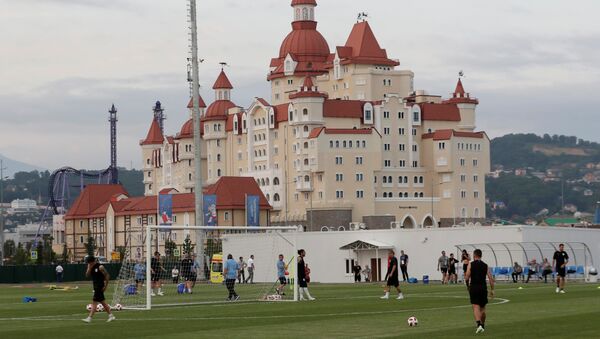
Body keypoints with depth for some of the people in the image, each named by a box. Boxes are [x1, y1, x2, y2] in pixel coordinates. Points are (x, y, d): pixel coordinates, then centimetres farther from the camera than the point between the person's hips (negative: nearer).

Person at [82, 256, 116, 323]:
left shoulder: (100, 267, -14)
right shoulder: (90, 267, 8)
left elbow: (107, 276, -12)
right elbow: (87, 275, 0)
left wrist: (105, 286, -13)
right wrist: (89, 268, -13)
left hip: (100, 287, -9)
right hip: (95, 287, 9)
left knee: (94, 302, -10)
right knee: (103, 302, 13)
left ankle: (89, 318, -11)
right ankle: (111, 316, 20)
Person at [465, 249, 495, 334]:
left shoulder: (471, 264, -1)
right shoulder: (485, 265, 7)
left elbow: (467, 277, -7)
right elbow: (490, 278, 2)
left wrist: (468, 285, 11)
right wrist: (492, 290, 7)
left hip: (474, 288, -3)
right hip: (483, 287, 3)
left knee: (476, 307, -9)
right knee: (482, 308, 17)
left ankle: (479, 324, -29)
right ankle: (482, 325, 29)